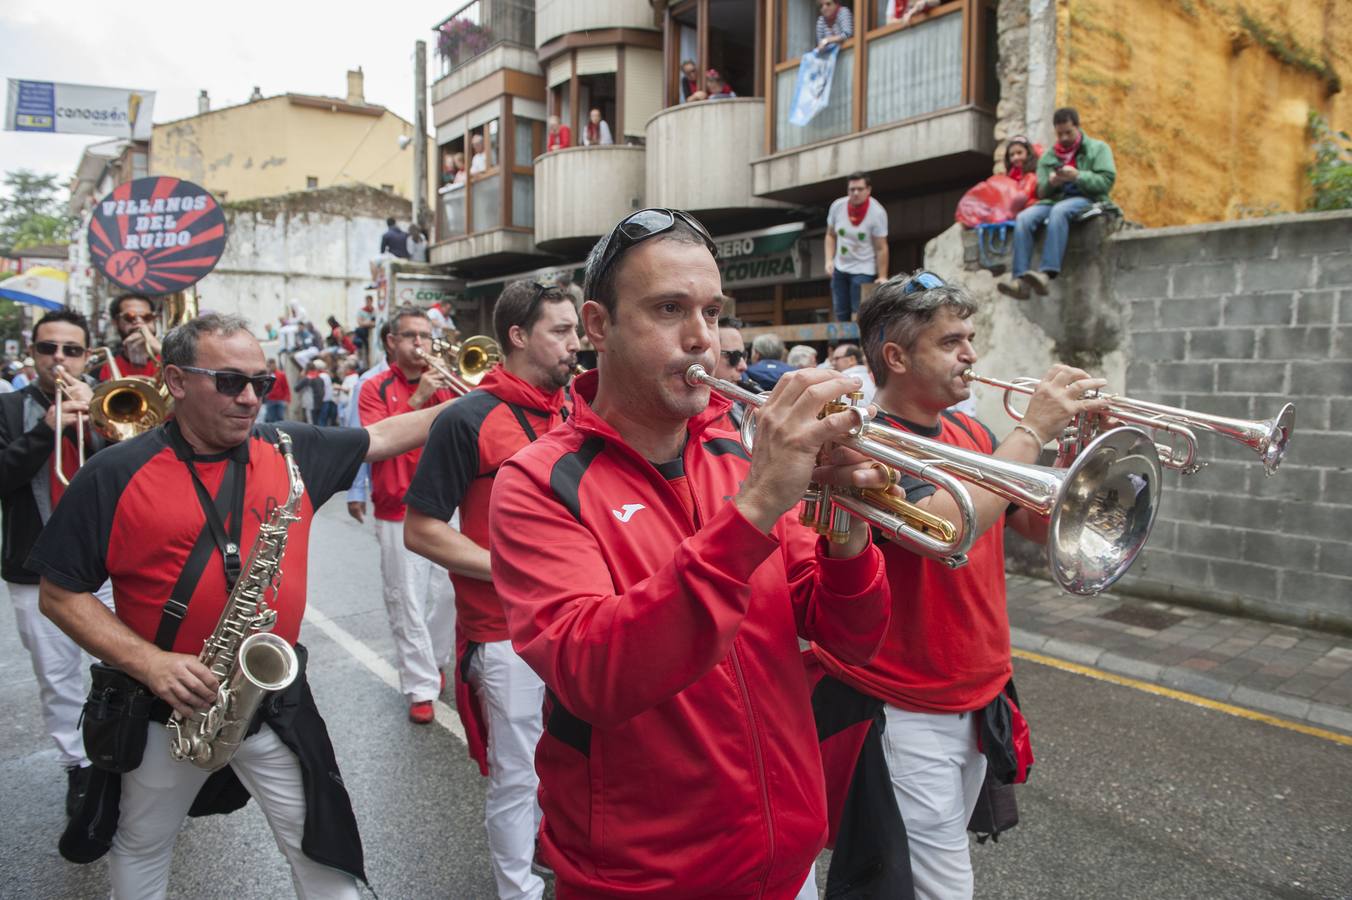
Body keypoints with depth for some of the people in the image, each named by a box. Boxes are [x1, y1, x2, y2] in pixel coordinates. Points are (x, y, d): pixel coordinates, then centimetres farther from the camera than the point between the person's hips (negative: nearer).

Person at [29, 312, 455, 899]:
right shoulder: (115, 475, -11)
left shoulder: (291, 452, -3)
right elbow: (59, 593, -8)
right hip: (164, 707, 0)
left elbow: (384, 436, 4)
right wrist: (149, 663, -20)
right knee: (142, 850, 26)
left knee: (320, 848, 10)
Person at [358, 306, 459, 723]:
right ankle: (421, 688, 10)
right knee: (407, 603, 0)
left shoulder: (443, 383, 9)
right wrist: (417, 399, -20)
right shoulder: (376, 389, 1)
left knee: (447, 594, 10)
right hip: (399, 512, -3)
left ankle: (433, 662, 31)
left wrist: (459, 391, -14)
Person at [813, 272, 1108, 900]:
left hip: (977, 699, 8)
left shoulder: (969, 433, 6)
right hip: (905, 712, -8)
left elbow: (1040, 526, 9)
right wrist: (1031, 431, -24)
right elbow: (946, 530, -33)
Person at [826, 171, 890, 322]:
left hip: (864, 271, -4)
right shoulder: (837, 206, -4)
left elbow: (881, 248, -13)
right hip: (840, 269, 5)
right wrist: (829, 260, -3)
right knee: (840, 316, 7)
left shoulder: (877, 212, -15)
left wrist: (882, 277, -16)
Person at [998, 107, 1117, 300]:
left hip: (1086, 199, -4)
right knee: (1024, 217, -28)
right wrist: (1051, 183, -7)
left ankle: (1047, 273, -53)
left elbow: (1107, 180, -2)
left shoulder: (1098, 148, 12)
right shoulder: (1048, 156, 22)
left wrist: (1078, 176, -18)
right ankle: (1020, 280, -41)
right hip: (1053, 200, 4)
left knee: (1059, 211, -39)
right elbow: (1041, 192, 17)